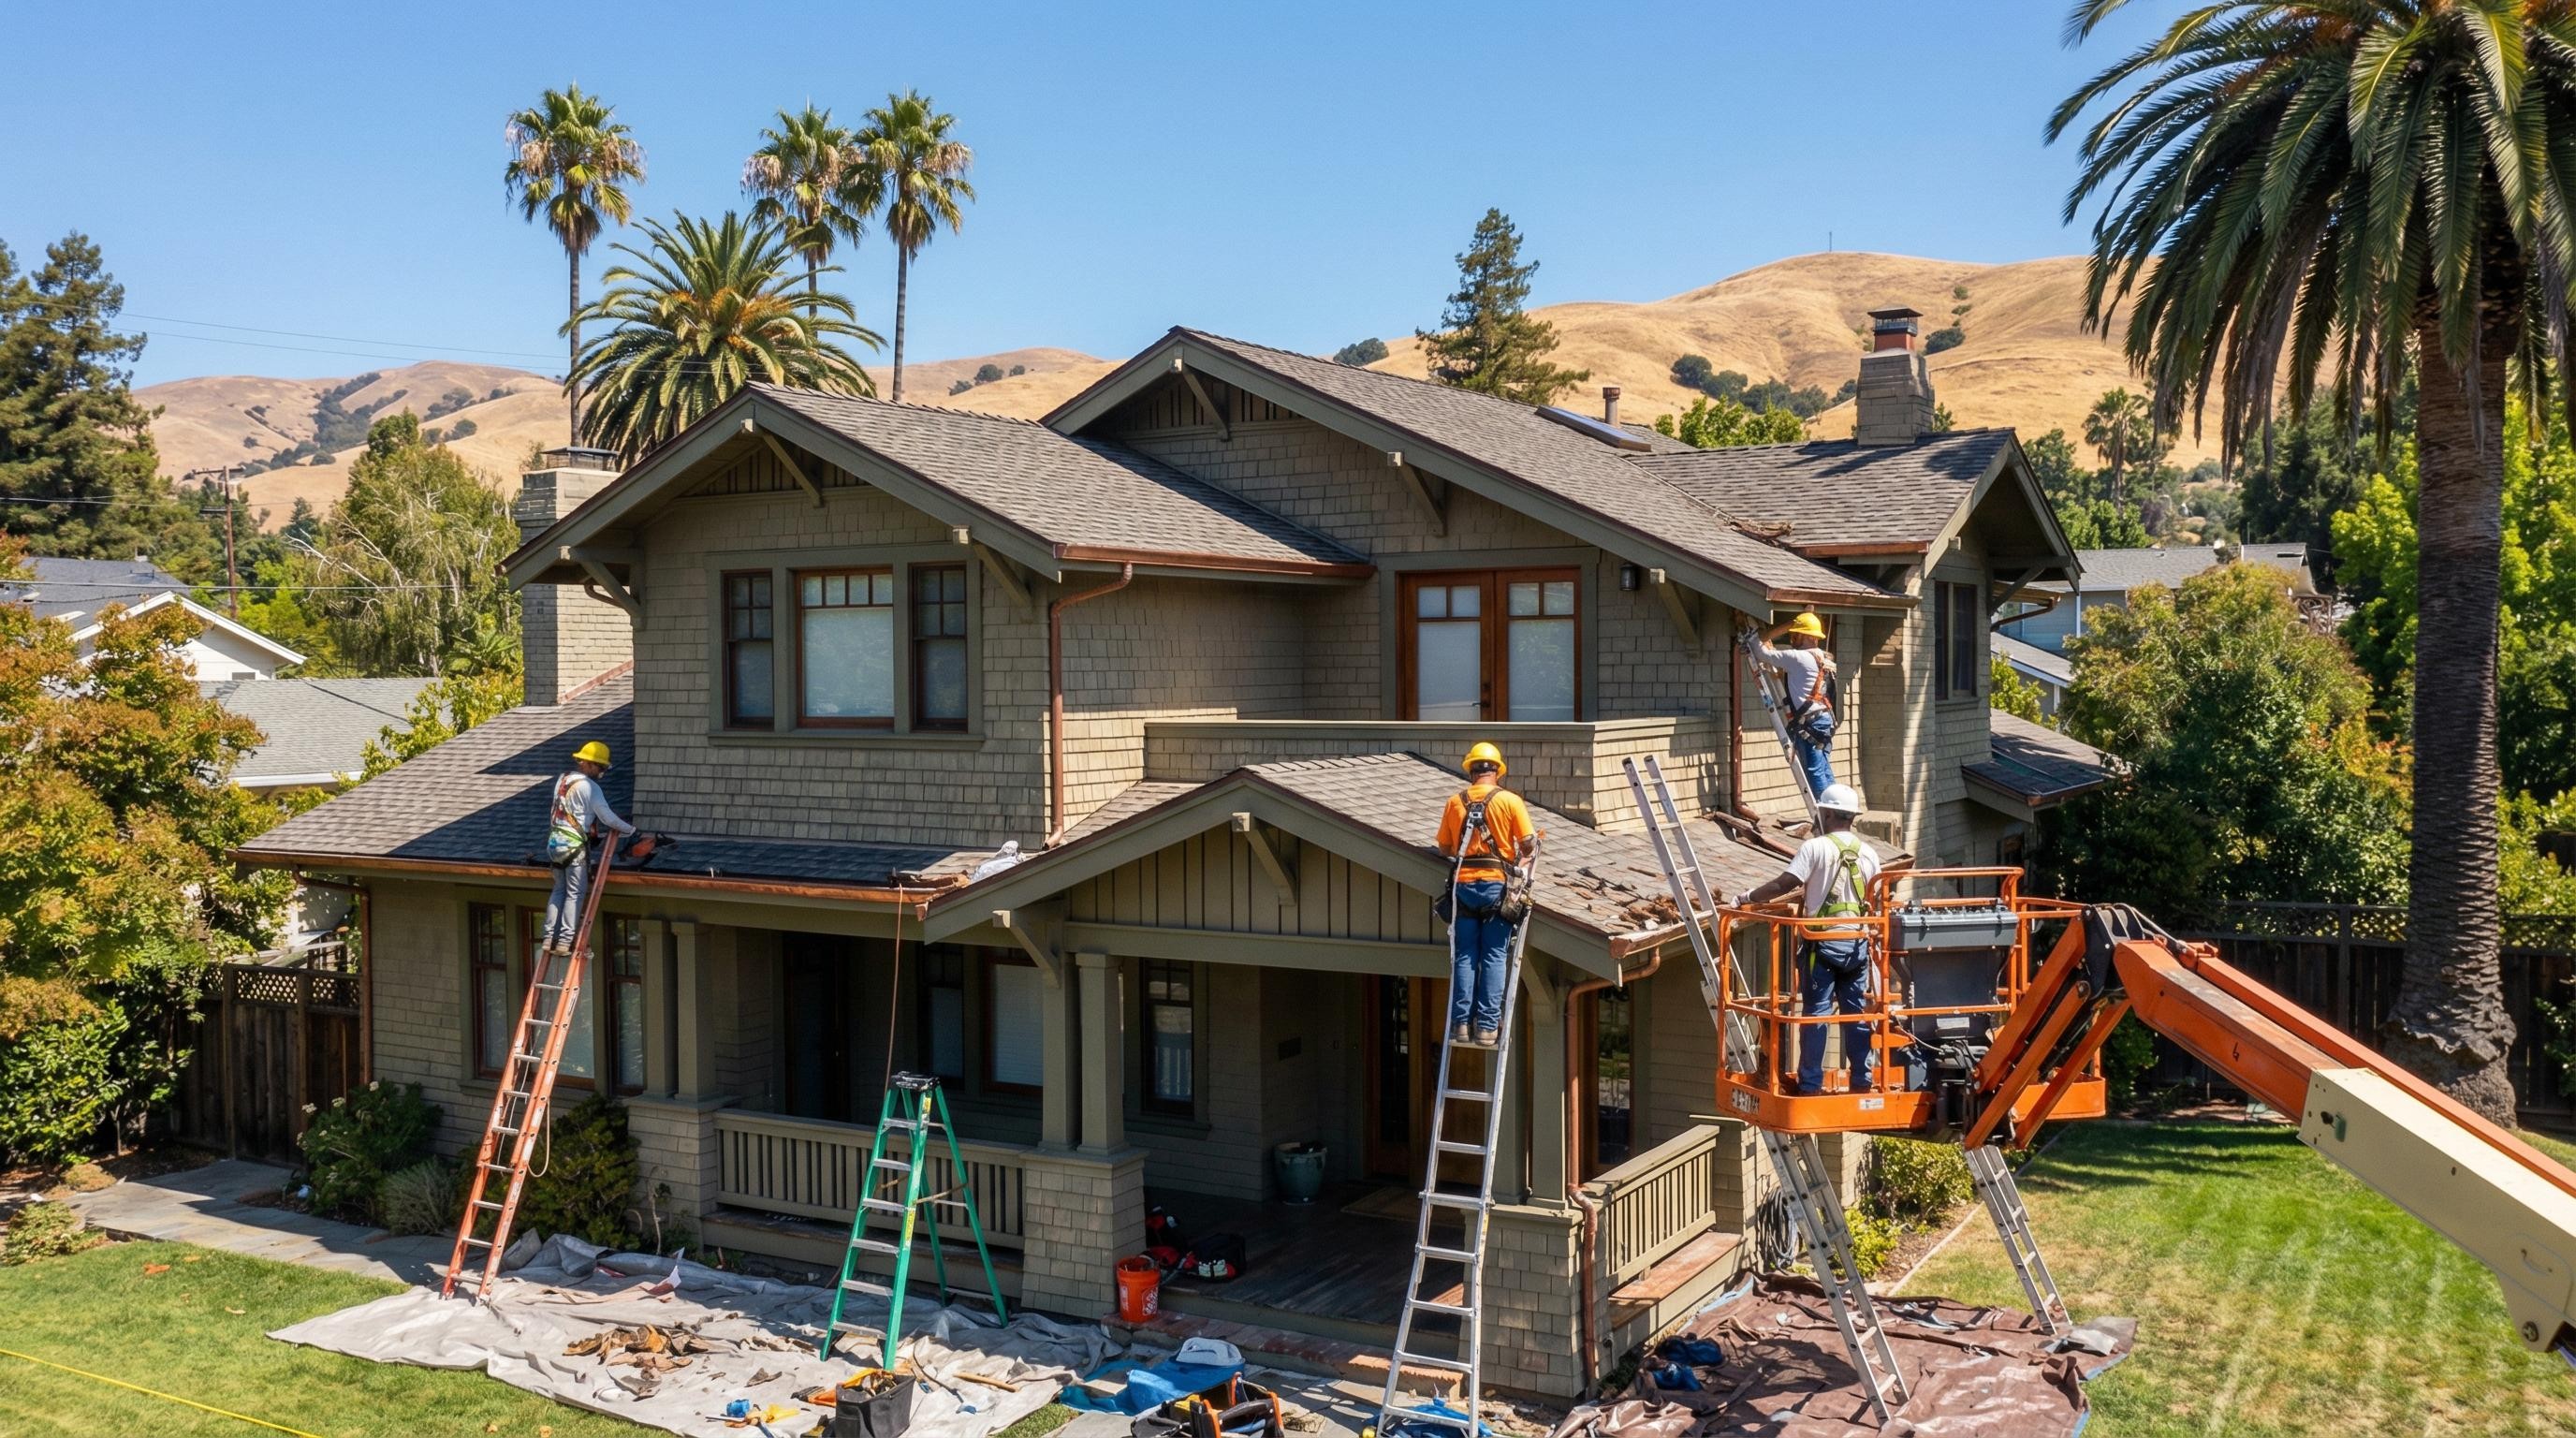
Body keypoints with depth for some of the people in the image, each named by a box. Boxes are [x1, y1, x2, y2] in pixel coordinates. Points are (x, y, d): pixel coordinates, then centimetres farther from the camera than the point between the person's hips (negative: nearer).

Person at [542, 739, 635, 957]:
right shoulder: (589, 787, -13)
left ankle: (550, 938, 13)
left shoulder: (562, 781, 12)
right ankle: (565, 941, -5)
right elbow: (608, 817, -14)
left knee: (559, 890, 15)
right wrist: (630, 829, 1)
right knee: (575, 893, -2)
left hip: (554, 841, 8)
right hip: (575, 844, -8)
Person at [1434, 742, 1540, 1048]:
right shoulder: (1510, 800, -1)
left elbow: (1445, 849, 11)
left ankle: (1462, 1023, 3)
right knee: (1494, 957, 2)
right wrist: (1524, 857, 18)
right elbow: (1529, 844, -3)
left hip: (1463, 884, 2)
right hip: (1497, 884, -2)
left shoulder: (1455, 802, 6)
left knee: (1464, 957, 6)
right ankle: (1487, 1026, -2)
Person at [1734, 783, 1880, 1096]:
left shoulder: (1815, 848, -10)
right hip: (1858, 943, 4)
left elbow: (1783, 885, -15)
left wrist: (1749, 898, -3)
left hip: (1824, 943, -4)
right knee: (1857, 1013, 10)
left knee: (1816, 1013, -1)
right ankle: (1862, 1080, 14)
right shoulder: (1868, 853, 6)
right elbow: (1873, 901, 13)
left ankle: (1811, 1084, 0)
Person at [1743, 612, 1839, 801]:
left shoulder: (1798, 657, -12)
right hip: (1824, 720, 9)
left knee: (1815, 771, -7)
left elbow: (1764, 654, -8)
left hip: (1809, 722, -9)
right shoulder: (1823, 659, 17)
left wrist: (1752, 636, 8)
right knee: (1825, 771, 11)